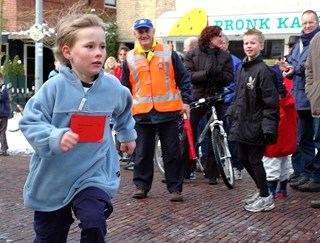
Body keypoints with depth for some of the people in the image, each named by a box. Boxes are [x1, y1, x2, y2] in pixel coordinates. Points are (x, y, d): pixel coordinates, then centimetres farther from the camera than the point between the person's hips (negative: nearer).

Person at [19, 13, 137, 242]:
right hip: (53, 178, -1)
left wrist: (128, 134, 33)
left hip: (95, 174, 1)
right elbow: (30, 122, -14)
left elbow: (124, 110, 19)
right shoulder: (54, 87, -16)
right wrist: (55, 137, -31)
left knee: (94, 223, -23)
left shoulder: (113, 86, -4)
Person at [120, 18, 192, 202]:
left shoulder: (168, 53, 2)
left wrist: (186, 101, -2)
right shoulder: (130, 59, 7)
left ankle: (175, 188, 11)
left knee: (172, 152, 4)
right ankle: (141, 186, 20)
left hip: (168, 111, -1)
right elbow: (125, 89, 13)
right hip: (143, 113, 2)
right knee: (143, 153, 9)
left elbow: (183, 79, 5)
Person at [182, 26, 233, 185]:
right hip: (196, 98, -2)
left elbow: (228, 78, -1)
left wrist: (217, 74, -19)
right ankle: (183, 170, 9)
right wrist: (205, 73, -21)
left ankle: (212, 173, 13)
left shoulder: (225, 56, 8)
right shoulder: (193, 54, 3)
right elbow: (187, 75, -8)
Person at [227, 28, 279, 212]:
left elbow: (271, 101, -17)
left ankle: (266, 199, 12)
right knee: (244, 158, 14)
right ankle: (263, 191, 30)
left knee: (255, 160, -2)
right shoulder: (242, 68, 11)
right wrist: (233, 113, 15)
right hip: (243, 123, 8)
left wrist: (268, 126, -21)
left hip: (256, 126, -8)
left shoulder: (263, 70, -14)